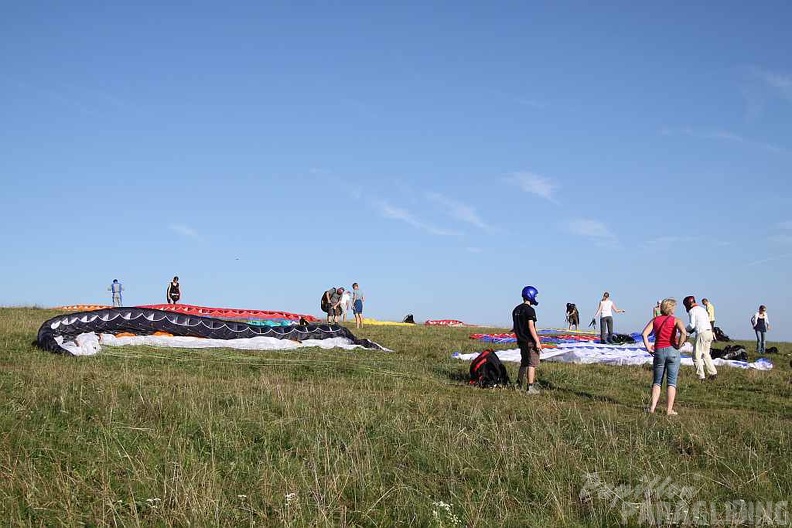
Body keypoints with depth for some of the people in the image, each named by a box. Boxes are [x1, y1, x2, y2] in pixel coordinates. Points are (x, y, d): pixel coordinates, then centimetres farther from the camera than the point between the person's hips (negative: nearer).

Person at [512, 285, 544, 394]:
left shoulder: (516, 310, 11)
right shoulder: (529, 310, -15)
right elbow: (531, 327, -21)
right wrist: (537, 342, -19)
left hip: (521, 340, 8)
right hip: (530, 341, -8)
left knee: (524, 363, 19)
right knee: (532, 364, -3)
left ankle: (518, 385, 24)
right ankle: (530, 387, -4)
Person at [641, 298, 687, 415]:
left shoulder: (655, 320, 8)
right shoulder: (675, 320, 0)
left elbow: (644, 333, -3)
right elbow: (683, 332, -20)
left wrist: (648, 347, 2)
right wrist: (678, 345, -8)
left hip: (658, 351, 3)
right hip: (672, 351, -2)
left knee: (657, 381, 13)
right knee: (671, 382, 4)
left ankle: (652, 407, 3)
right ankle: (669, 410, 3)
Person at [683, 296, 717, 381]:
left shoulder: (692, 310, -4)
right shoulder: (702, 308, 20)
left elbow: (692, 325, -10)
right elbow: (708, 321, 18)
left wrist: (684, 330, 9)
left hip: (701, 333, -8)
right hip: (709, 332, 8)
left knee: (697, 356, -2)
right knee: (705, 354, 22)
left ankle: (701, 377, -6)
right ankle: (713, 373, 19)